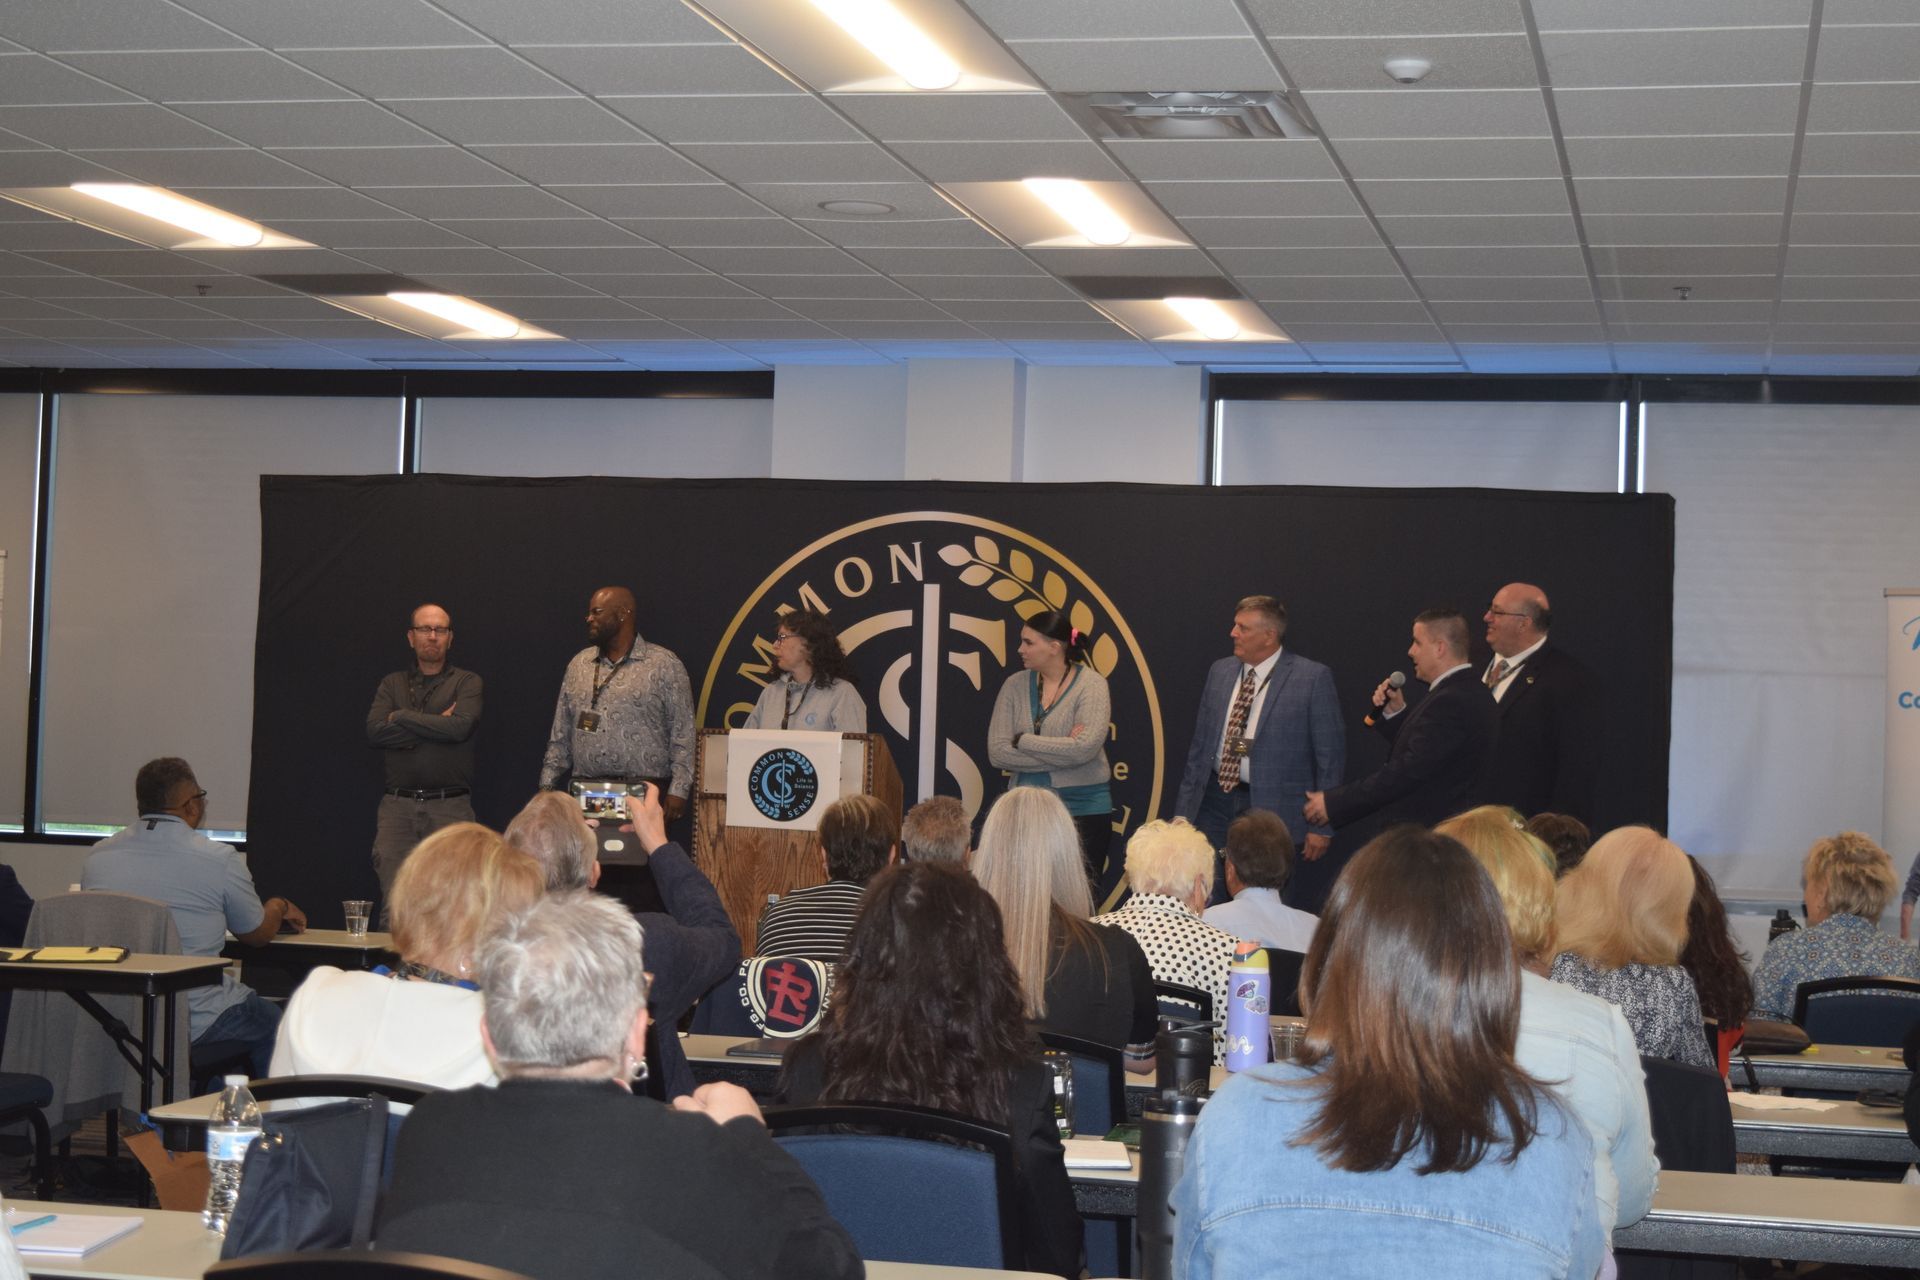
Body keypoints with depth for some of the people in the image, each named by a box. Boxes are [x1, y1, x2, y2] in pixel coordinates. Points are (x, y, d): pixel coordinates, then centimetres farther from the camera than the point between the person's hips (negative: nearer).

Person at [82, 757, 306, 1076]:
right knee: (273, 1023, 21)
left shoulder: (97, 856, 4)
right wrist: (278, 908, 32)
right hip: (194, 1023, -6)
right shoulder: (219, 859, -10)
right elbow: (258, 935, 7)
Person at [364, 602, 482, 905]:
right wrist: (435, 726, -6)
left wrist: (401, 717, -3)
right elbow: (375, 731, -1)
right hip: (398, 806, 2)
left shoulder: (466, 682, 8)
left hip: (450, 807, -2)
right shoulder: (392, 684, 16)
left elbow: (461, 726, -11)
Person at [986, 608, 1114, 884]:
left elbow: (1085, 748, -21)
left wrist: (1022, 740, -12)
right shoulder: (1015, 685, 4)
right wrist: (1062, 753, -14)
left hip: (1083, 809, -3)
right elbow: (997, 752, -6)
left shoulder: (1091, 684, -7)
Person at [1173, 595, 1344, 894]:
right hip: (1215, 804, 4)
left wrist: (1322, 826, -7)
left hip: (1272, 811, -4)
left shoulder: (1313, 678, -7)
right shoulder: (1220, 671, 10)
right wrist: (1184, 810, 11)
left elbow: (1330, 757, -5)